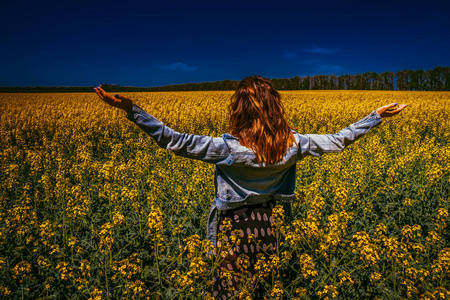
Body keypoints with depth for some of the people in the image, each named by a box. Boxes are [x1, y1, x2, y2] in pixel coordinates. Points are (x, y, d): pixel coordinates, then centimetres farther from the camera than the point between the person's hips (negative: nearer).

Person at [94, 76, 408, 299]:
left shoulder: (229, 148, -24)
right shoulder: (293, 144, -11)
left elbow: (174, 141, -28)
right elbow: (339, 140, 1)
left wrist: (131, 108, -26)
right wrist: (378, 114, 13)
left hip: (236, 229, -4)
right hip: (270, 227, 5)